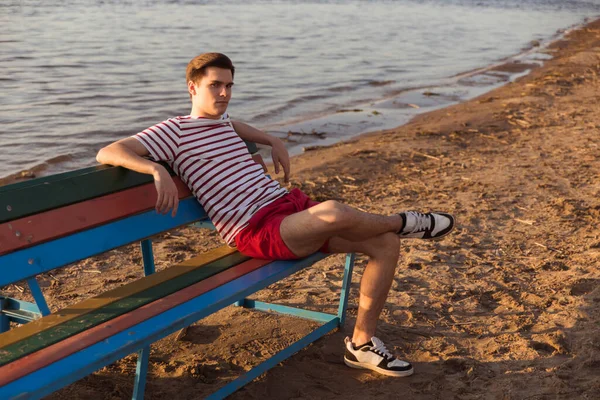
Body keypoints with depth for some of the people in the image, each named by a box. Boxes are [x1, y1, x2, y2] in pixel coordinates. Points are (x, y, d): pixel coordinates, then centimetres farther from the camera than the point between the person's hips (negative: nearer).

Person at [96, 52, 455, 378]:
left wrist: (274, 141, 32)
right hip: (257, 230, -9)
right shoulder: (173, 132, -3)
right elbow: (107, 153, -12)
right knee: (335, 212, -37)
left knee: (386, 244, -3)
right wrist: (158, 170, -30)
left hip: (291, 204, 9)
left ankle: (362, 344, 8)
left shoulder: (221, 123, 21)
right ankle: (404, 222, -2)